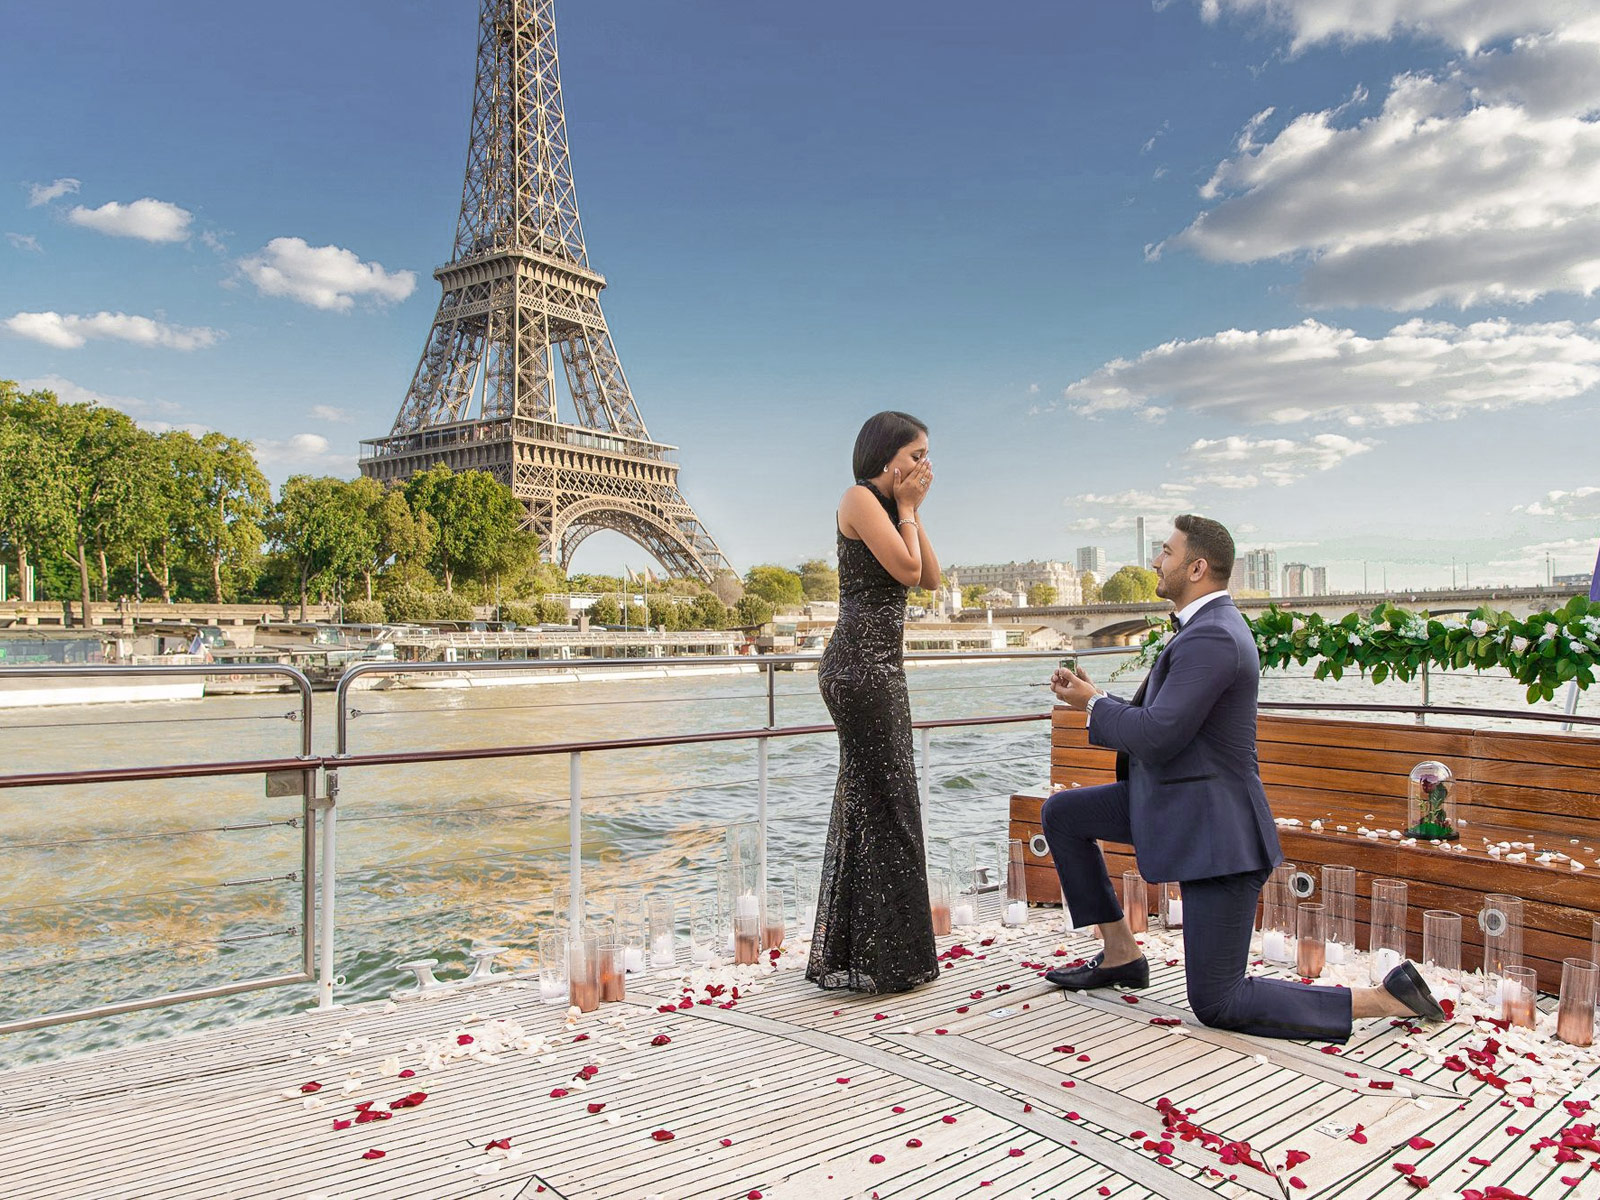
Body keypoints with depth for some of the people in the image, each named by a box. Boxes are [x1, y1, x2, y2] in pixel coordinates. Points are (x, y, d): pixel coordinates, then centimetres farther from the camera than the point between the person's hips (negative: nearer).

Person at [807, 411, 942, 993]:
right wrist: (907, 507, -3)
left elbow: (931, 577, 13)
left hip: (878, 666, 10)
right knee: (884, 804, -6)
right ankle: (883, 960, 3)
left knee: (867, 802, 13)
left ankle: (851, 952, 24)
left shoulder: (888, 506, 21)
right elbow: (906, 569, -16)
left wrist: (912, 509, 10)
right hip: (860, 662, -10)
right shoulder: (861, 497, -7)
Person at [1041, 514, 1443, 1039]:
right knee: (1060, 814, 11)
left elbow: (1156, 737, -27)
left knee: (1217, 1005, -4)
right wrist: (1096, 698, 3)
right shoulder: (1208, 626, 11)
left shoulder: (1211, 638, -23)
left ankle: (1387, 998, 3)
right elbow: (1157, 723, 16)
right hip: (1175, 804, 10)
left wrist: (1094, 704, -9)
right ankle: (1120, 953, 17)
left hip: (1214, 825, -10)